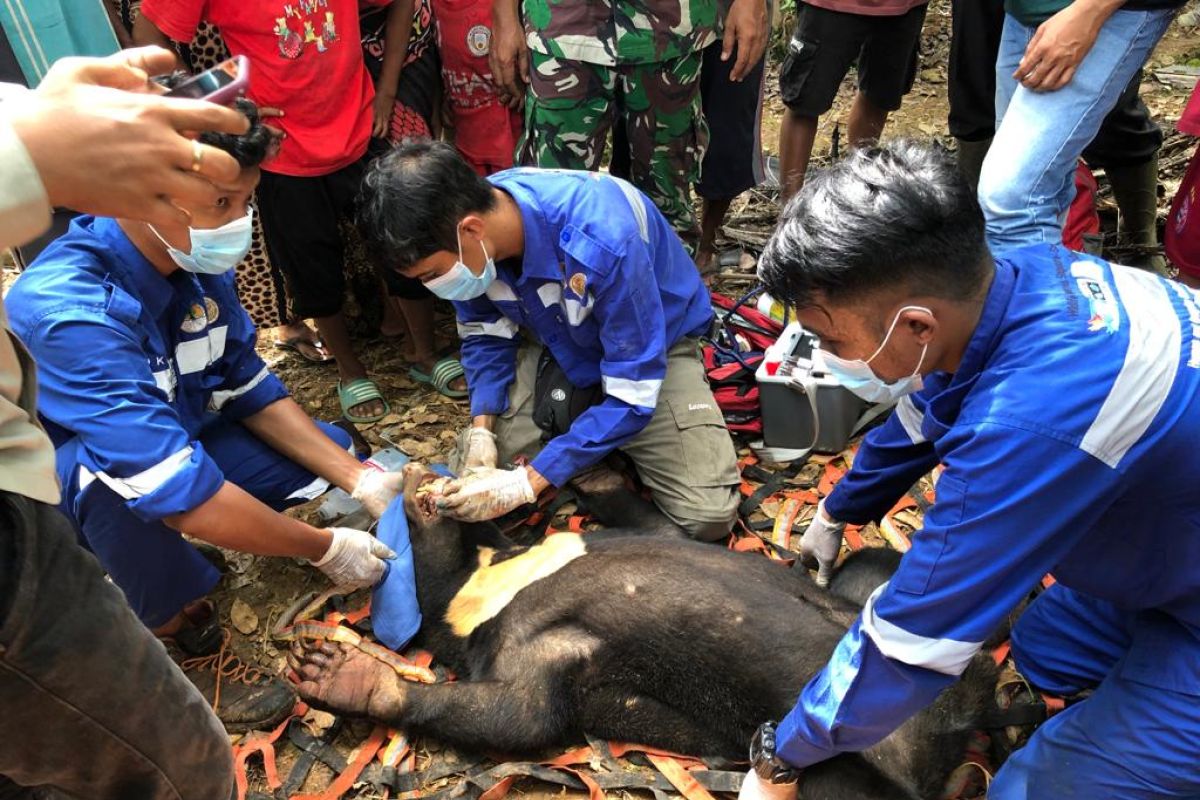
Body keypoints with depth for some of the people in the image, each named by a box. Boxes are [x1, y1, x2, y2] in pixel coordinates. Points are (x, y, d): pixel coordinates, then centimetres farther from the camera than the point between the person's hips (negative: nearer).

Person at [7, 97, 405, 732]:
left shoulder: (197, 258, -15)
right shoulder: (70, 315, -36)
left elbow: (249, 388, -5)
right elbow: (176, 485, -38)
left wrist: (358, 477, -15)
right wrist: (324, 549, -29)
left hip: (178, 436, 7)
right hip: (68, 488, -6)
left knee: (332, 453, 0)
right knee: (102, 469, -39)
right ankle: (182, 645, -14)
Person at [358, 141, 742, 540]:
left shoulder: (601, 242, -39)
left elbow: (633, 391, -31)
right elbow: (485, 334, -2)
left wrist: (528, 482, -29)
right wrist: (481, 428, -18)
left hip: (652, 352, -4)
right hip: (561, 349, 5)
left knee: (707, 518, -18)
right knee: (473, 477, -7)